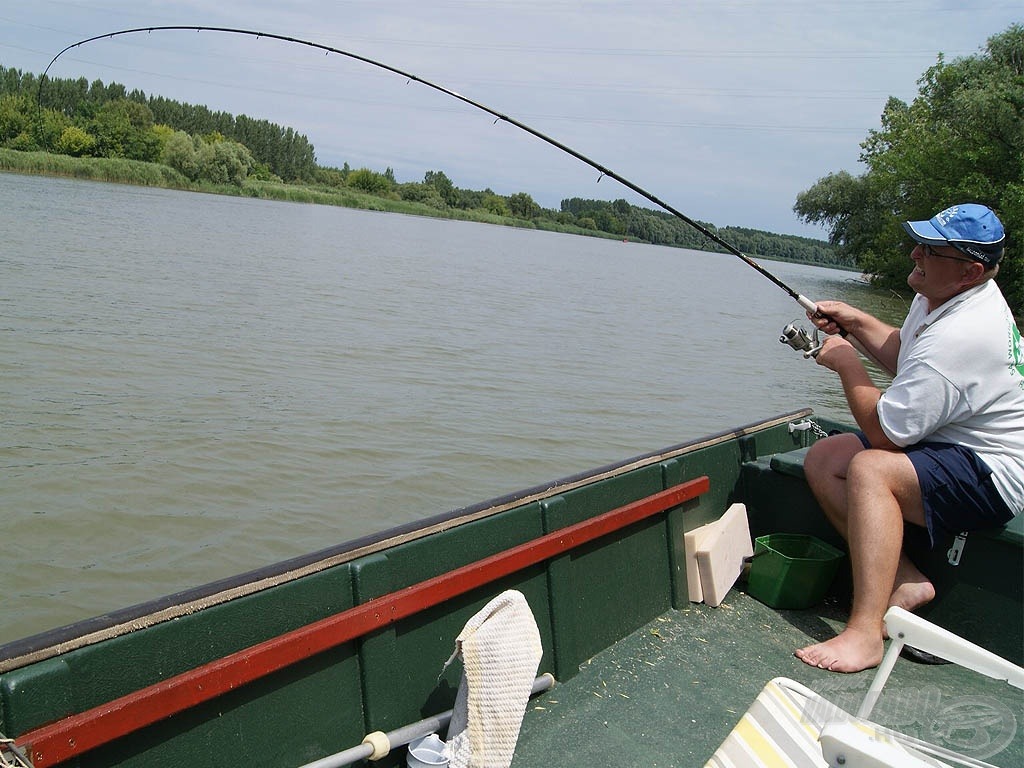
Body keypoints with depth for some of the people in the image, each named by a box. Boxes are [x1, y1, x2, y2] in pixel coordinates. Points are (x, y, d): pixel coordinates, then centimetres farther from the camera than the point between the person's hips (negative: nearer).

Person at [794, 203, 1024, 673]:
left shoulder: (960, 336, -30)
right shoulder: (940, 296, 2)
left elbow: (884, 432, -27)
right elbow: (904, 355, 21)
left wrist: (846, 362, -14)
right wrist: (856, 324, 4)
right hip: (946, 444, 11)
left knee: (870, 469, -33)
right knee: (822, 460, -2)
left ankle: (865, 633, -32)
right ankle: (905, 581, -3)